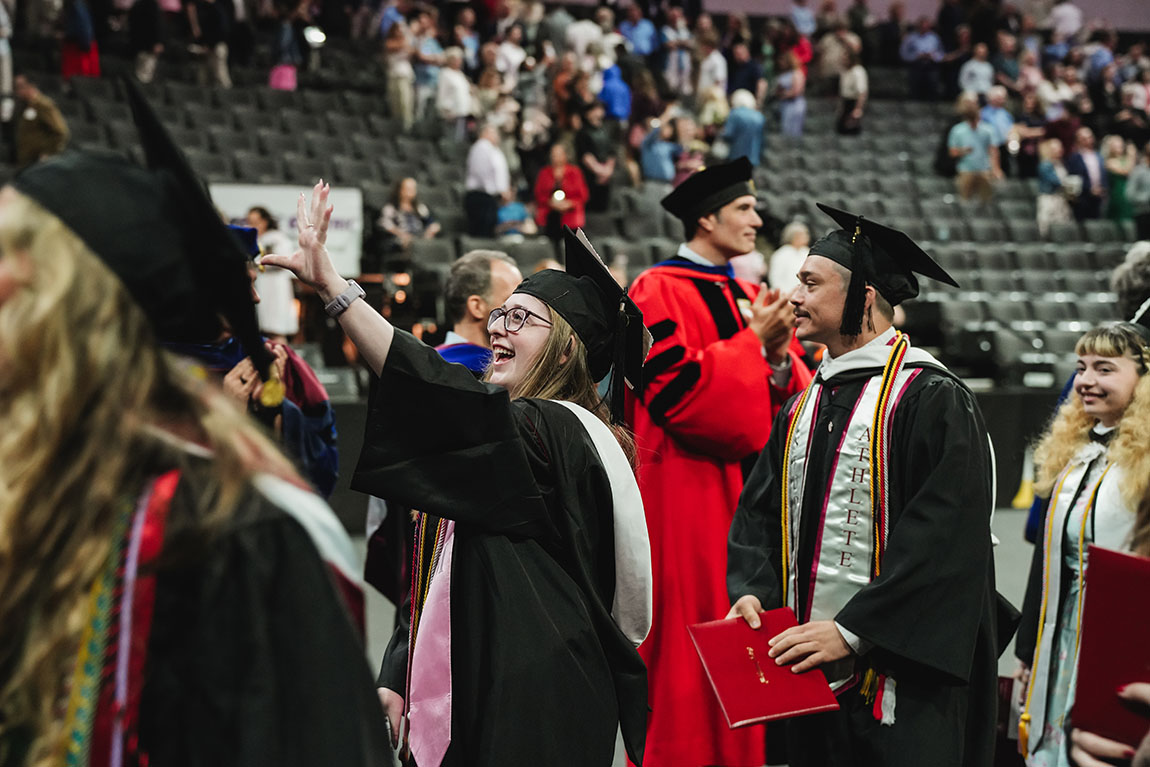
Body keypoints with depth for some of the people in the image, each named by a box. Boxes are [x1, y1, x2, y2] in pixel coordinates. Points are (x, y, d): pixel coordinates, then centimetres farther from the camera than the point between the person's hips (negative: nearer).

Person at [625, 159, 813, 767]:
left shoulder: (748, 297, 17)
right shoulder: (659, 292, -7)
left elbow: (787, 397, 12)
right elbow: (676, 388, -18)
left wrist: (780, 358, -9)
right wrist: (752, 345, -14)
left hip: (745, 482, 7)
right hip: (684, 487, -7)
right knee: (690, 639, -5)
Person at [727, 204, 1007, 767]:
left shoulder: (932, 401, -11)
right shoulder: (803, 408, 14)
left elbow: (941, 538, -18)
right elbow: (760, 511, 14)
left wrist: (851, 630, -21)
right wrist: (753, 591, -6)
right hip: (809, 670, 7)